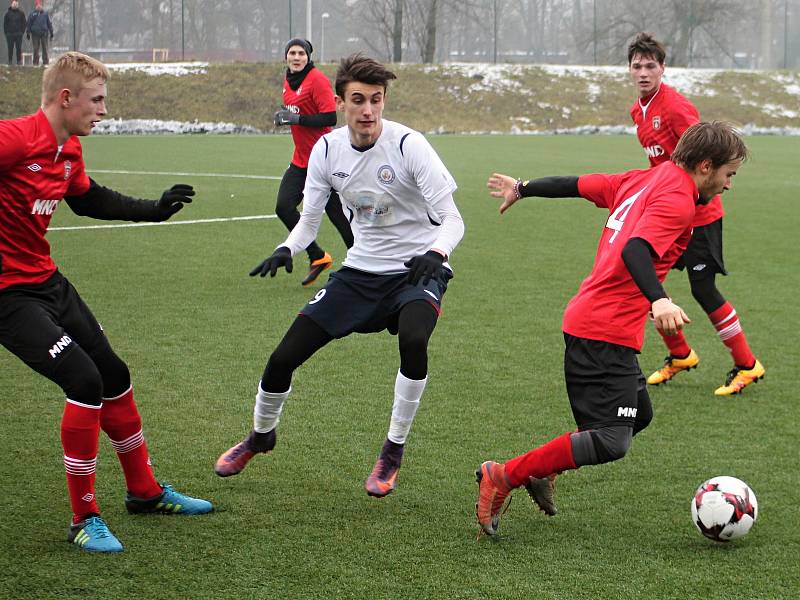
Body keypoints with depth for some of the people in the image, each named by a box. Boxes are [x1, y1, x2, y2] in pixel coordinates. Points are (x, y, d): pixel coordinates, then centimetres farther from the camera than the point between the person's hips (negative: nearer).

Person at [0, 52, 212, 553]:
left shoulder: (69, 151, 6)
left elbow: (88, 199, 25)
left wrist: (154, 209, 26)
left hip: (48, 281, 10)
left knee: (113, 375, 17)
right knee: (84, 380, -19)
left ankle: (145, 492, 36)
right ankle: (84, 518, -3)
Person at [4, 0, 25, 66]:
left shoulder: (21, 13, 3)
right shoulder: (8, 13, 3)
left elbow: (23, 23, 7)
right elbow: (5, 23, 7)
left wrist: (22, 31, -1)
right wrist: (6, 32, 0)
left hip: (18, 34, 0)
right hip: (10, 34, 0)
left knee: (19, 48, 0)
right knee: (10, 48, 2)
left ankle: (19, 61, 5)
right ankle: (10, 61, 6)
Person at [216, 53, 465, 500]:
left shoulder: (408, 145, -19)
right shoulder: (327, 150, -5)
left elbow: (452, 219, -20)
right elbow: (309, 221, 3)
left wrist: (437, 252, -41)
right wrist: (286, 250, -19)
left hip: (417, 269, -4)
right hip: (361, 271, 4)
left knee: (413, 339, -36)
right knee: (284, 357, -1)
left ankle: (394, 451, -15)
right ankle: (261, 435, 31)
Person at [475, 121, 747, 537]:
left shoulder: (643, 181, 13)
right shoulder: (677, 201, -13)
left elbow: (575, 185, 21)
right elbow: (635, 250, -29)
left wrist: (522, 189, 35)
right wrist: (658, 300, -44)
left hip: (587, 321, 11)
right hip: (606, 334, -11)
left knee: (639, 415, 19)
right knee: (612, 442, -13)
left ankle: (543, 471, 19)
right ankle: (504, 476, -9)